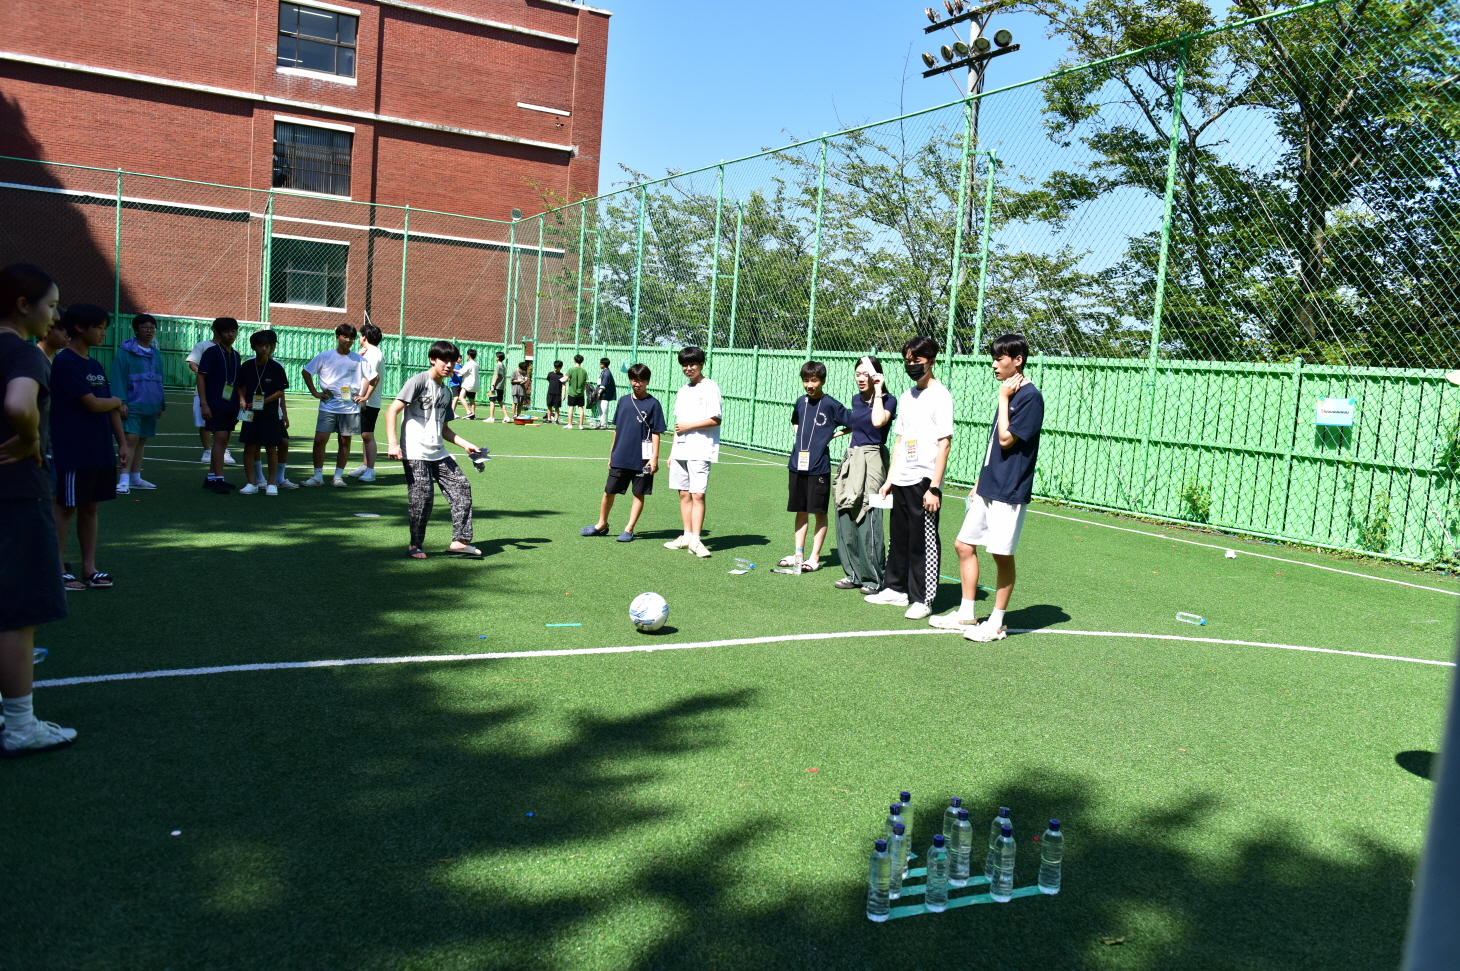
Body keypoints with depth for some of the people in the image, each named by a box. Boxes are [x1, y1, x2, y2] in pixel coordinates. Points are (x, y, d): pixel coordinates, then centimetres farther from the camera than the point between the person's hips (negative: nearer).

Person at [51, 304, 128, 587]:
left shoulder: (96, 366, 13)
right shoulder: (65, 362, -12)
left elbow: (112, 410, 14)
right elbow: (93, 404, -17)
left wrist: (122, 443, 8)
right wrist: (116, 402, 2)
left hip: (101, 452, 8)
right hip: (73, 453, -8)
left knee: (89, 507, 11)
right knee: (66, 508, 0)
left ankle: (89, 567, 17)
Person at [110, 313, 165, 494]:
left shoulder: (156, 354, 14)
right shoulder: (126, 352, -5)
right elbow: (118, 378, -9)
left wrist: (161, 404, 19)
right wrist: (121, 402, -17)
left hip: (151, 406, 6)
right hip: (133, 404, -6)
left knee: (142, 440, 12)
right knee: (131, 438, -15)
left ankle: (136, 478, 19)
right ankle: (124, 481, -16)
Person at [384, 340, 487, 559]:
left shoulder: (446, 392, 16)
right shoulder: (419, 381, -6)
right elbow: (392, 411, -12)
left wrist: (465, 444, 12)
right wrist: (393, 443, -23)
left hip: (439, 454, 8)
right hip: (415, 453, -8)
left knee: (461, 487, 1)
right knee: (423, 496, -11)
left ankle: (460, 540, 5)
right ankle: (415, 546, 6)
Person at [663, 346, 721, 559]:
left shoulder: (710, 388, -5)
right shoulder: (683, 391, 18)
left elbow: (715, 420, -12)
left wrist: (688, 426, -11)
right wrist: (672, 452, 17)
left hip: (700, 451, -7)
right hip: (680, 451, 7)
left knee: (698, 494, -9)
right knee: (684, 493, 8)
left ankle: (695, 540, -9)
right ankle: (687, 536, 15)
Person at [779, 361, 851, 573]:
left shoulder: (831, 404, -7)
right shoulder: (801, 402, 9)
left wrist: (833, 434, -6)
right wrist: (800, 434, 12)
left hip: (819, 467, -5)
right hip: (798, 464, 5)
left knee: (819, 512, 2)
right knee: (800, 511, 12)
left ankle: (814, 557, 8)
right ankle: (798, 554, 21)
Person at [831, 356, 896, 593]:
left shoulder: (888, 400, -7)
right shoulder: (856, 400, 13)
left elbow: (878, 421, -27)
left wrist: (878, 392, -18)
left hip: (872, 460, -7)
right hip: (851, 458, 7)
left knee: (867, 520, -9)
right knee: (845, 519, 6)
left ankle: (873, 578, 1)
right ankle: (854, 574, 16)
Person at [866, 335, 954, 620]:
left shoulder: (940, 396, -8)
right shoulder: (907, 397, 15)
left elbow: (944, 444, -13)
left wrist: (934, 487, -18)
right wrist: (889, 479, 15)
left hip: (924, 481, -8)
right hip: (901, 480, 8)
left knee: (924, 542, -2)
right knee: (898, 537, 14)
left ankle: (922, 599, 5)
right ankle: (896, 589, 26)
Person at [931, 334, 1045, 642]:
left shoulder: (1030, 396, -13)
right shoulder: (1009, 394, 14)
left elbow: (1006, 439, -20)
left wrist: (1003, 399, -13)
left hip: (1009, 492, -9)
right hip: (988, 488, 9)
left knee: (1002, 555, -1)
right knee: (964, 545, 9)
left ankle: (996, 623, 11)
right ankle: (966, 615, 19)